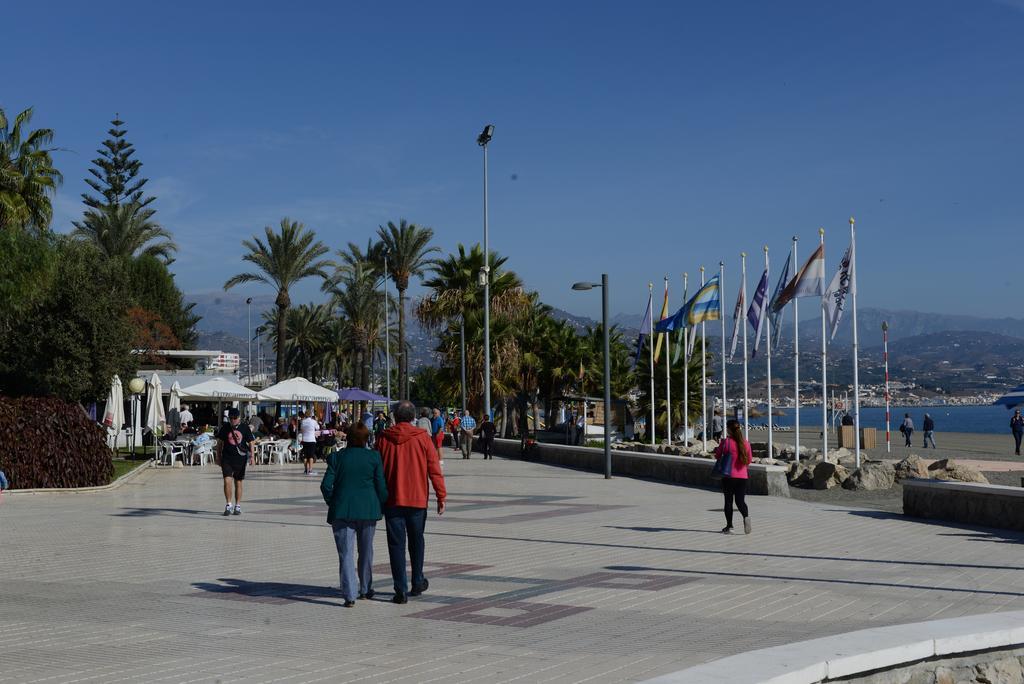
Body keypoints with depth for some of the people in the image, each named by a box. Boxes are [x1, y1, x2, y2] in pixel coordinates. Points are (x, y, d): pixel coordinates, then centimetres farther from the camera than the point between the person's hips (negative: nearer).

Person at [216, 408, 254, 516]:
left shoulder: (245, 428, 0)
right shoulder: (225, 427, 2)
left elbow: (250, 442, 4)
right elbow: (220, 442, 9)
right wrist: (218, 456, 8)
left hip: (240, 458, 0)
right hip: (227, 458, 0)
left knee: (238, 482, 8)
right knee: (227, 481, -12)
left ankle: (238, 506, 16)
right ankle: (228, 505, -4)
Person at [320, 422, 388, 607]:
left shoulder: (337, 457, 0)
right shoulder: (373, 457, -1)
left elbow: (326, 485, -4)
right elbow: (381, 486, -2)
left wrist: (332, 504, 10)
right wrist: (381, 508, 10)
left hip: (342, 511, -1)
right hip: (368, 511, 1)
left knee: (345, 553, 0)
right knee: (366, 551, 18)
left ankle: (349, 595, -8)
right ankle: (365, 589, 29)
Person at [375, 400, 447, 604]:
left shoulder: (384, 438, -2)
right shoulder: (422, 438, -3)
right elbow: (434, 469, -5)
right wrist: (441, 496, 0)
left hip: (392, 500, -1)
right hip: (417, 499, 1)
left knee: (396, 544, 2)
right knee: (416, 541, 18)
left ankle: (401, 590, -2)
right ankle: (417, 583, 27)